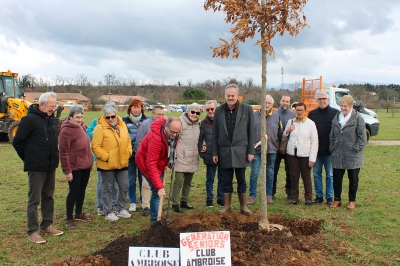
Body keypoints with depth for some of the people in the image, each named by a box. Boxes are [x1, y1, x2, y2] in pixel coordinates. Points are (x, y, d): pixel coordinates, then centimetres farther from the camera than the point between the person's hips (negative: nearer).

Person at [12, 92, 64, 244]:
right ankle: (32, 231, 10)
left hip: (51, 166, 7)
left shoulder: (53, 119, 8)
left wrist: (54, 156, 12)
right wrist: (29, 159, -3)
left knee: (48, 197, 15)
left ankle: (46, 225, 27)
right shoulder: (30, 119, -14)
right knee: (34, 199, 1)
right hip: (36, 168, -7)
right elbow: (17, 142, -11)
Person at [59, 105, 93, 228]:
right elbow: (63, 152, -18)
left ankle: (78, 213, 32)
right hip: (74, 167, -8)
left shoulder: (81, 127, 10)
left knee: (82, 190, 17)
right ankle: (69, 218, 14)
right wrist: (67, 170, -19)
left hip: (86, 166, 8)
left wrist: (90, 161, 16)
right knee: (74, 191, 0)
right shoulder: (66, 130, -16)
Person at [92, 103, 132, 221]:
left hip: (122, 164, 6)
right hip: (107, 165, -5)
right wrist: (106, 157, -17)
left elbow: (128, 141, 16)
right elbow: (95, 147, -15)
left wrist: (128, 153, 3)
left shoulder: (122, 125, 5)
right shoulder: (100, 127, -13)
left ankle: (121, 209, 30)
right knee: (107, 189, 8)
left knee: (124, 187, 13)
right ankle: (108, 212, 21)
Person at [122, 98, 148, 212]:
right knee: (131, 179, 6)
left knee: (143, 178, 7)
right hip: (130, 154, 0)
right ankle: (132, 202, 18)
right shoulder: (125, 120, 0)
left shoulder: (146, 120, 3)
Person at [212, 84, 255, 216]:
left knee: (241, 180, 9)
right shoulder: (219, 110, 2)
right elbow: (215, 133, 5)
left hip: (240, 151, -1)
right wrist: (214, 153, 3)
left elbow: (251, 131, -2)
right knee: (226, 180, 10)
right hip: (224, 151, 2)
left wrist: (251, 151, -5)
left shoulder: (247, 109, -3)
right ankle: (227, 206, 23)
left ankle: (243, 206, 21)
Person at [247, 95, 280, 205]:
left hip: (271, 149, 2)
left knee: (270, 173, 11)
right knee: (254, 173, -2)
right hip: (257, 149, -2)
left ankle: (269, 195, 23)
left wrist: (277, 145, 7)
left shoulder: (276, 116, 5)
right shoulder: (254, 115, 0)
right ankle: (252, 196, 8)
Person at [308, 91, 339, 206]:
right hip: (316, 150, 3)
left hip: (329, 150, -3)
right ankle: (319, 196, 19)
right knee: (316, 174, 8)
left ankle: (329, 197, 16)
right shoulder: (312, 114, 7)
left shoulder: (335, 113, -1)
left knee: (330, 174, 6)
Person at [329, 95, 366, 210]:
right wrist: (332, 148, 5)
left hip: (353, 157, -4)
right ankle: (337, 199, 24)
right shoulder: (336, 118, 7)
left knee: (353, 179, 10)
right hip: (337, 156, 4)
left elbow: (362, 137, -7)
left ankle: (352, 201, 24)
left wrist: (356, 149, -13)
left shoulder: (357, 118, -7)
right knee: (336, 178, 9)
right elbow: (332, 136, 12)